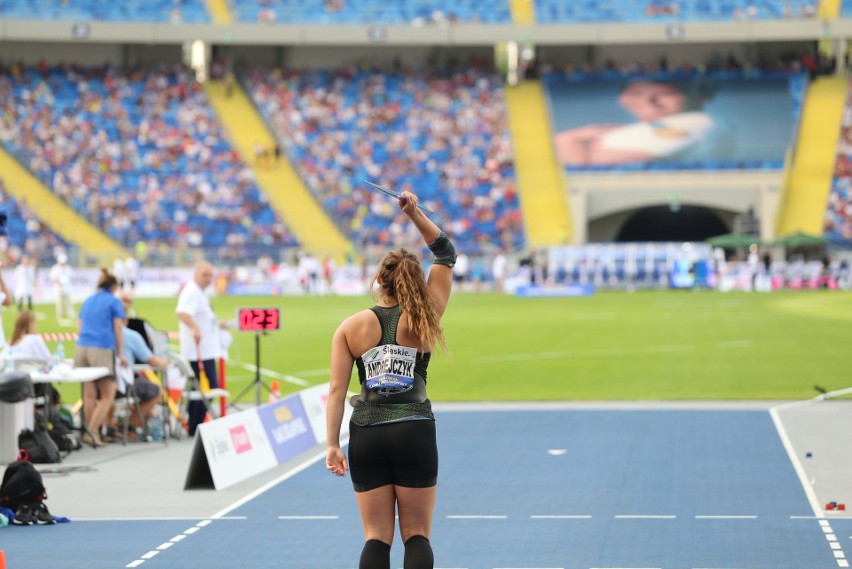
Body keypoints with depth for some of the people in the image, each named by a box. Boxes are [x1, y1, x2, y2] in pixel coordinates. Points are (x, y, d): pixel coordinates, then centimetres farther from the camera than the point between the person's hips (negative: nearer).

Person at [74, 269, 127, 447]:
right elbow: (118, 329, 0)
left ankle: (92, 431, 5)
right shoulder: (113, 302, 4)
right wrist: (120, 355, 4)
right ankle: (92, 430, -15)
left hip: (81, 347, 6)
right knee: (107, 395, -2)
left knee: (89, 394, 5)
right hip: (102, 350, -5)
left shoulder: (87, 302, 20)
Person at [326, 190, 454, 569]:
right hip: (414, 434, -1)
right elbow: (446, 256, 11)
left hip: (366, 437, 1)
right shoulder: (423, 319, 2)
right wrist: (415, 213, 7)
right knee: (416, 535, 7)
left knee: (376, 537, 5)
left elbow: (337, 389, -3)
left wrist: (332, 445, -2)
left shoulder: (350, 327, 3)